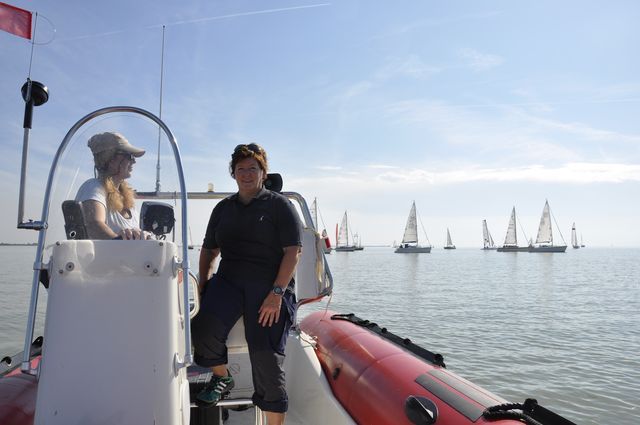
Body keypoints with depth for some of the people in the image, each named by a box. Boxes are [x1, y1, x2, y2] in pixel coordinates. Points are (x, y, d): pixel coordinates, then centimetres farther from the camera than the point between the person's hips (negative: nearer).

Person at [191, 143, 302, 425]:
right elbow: (209, 250, 24)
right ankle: (221, 378, 6)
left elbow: (293, 251, -5)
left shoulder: (280, 205, 3)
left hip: (270, 284, -3)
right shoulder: (223, 208, 19)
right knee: (204, 326, -24)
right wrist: (203, 285, 9)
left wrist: (277, 293, -16)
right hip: (228, 279, 4)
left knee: (266, 354, -15)